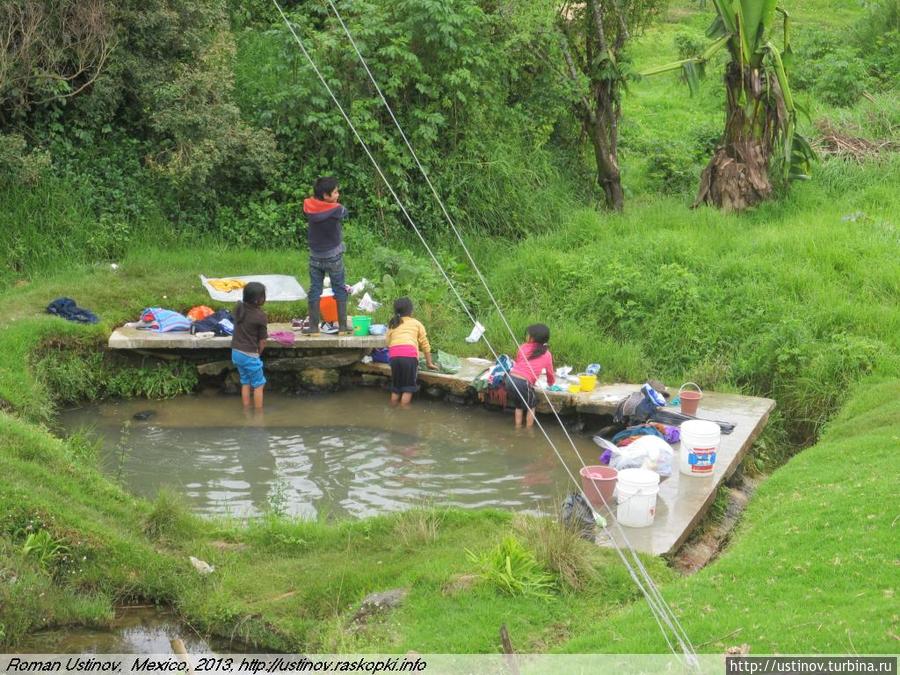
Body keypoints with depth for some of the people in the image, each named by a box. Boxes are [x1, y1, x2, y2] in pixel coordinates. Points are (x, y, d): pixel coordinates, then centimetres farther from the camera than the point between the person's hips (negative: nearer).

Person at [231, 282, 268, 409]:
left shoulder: (238, 307, -2)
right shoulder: (261, 317, -19)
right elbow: (262, 341, -11)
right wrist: (258, 354, 7)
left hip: (236, 352, 7)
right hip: (249, 354, -7)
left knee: (245, 382, 19)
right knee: (258, 385, 7)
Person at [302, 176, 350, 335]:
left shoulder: (308, 207, -9)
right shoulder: (336, 210, -19)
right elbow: (345, 214, 0)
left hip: (315, 257, 3)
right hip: (334, 257, -3)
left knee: (314, 290, 8)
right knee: (339, 290, 10)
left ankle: (313, 326, 7)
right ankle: (342, 325, 13)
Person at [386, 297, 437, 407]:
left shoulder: (392, 325, 28)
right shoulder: (416, 323, 22)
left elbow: (389, 343, 20)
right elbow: (425, 345, 21)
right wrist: (429, 363, 27)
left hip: (393, 355, 3)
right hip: (409, 354, -3)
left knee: (395, 388, 15)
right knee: (408, 388, 4)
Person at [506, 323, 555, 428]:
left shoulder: (522, 348, 11)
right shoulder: (547, 354, 9)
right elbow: (550, 373, 20)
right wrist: (550, 383, 43)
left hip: (510, 379, 3)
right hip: (523, 383, -3)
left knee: (518, 407, 27)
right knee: (530, 408, 22)